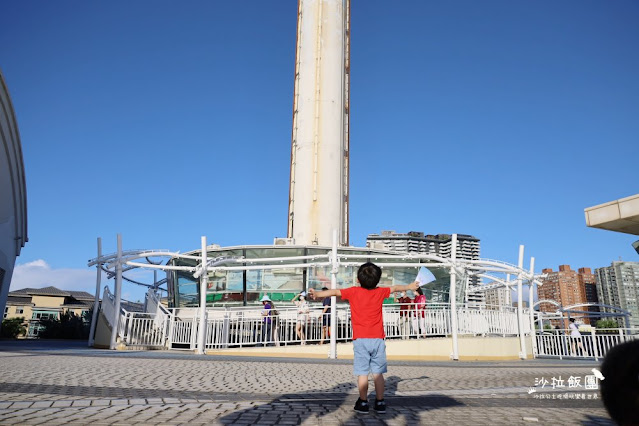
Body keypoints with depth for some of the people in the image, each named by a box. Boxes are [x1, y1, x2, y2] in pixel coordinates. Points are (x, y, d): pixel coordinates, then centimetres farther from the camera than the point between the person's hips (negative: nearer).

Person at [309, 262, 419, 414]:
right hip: (377, 339, 2)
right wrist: (409, 286, 39)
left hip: (360, 339, -2)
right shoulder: (380, 292, 6)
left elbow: (335, 291, -5)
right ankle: (380, 402, 14)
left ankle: (363, 403, 7)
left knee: (362, 373, 3)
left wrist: (317, 294, 0)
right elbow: (395, 288, 23)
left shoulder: (353, 291, -2)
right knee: (378, 373, 9)